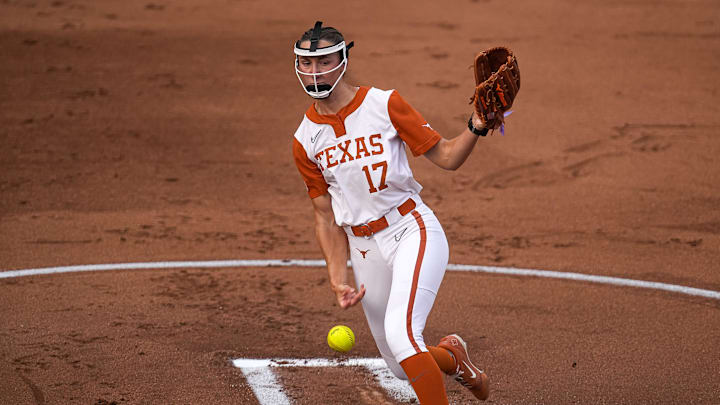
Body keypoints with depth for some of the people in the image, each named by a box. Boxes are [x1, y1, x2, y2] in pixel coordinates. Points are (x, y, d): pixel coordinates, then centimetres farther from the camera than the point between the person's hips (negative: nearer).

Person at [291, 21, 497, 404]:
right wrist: (338, 280, 1)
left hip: (412, 231, -5)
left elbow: (446, 156, -4)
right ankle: (451, 355, 43)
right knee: (403, 367, 11)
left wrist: (476, 127, -23)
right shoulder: (306, 140, 4)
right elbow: (326, 217, 9)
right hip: (363, 250, 5)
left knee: (400, 335, -28)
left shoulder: (384, 104, -5)